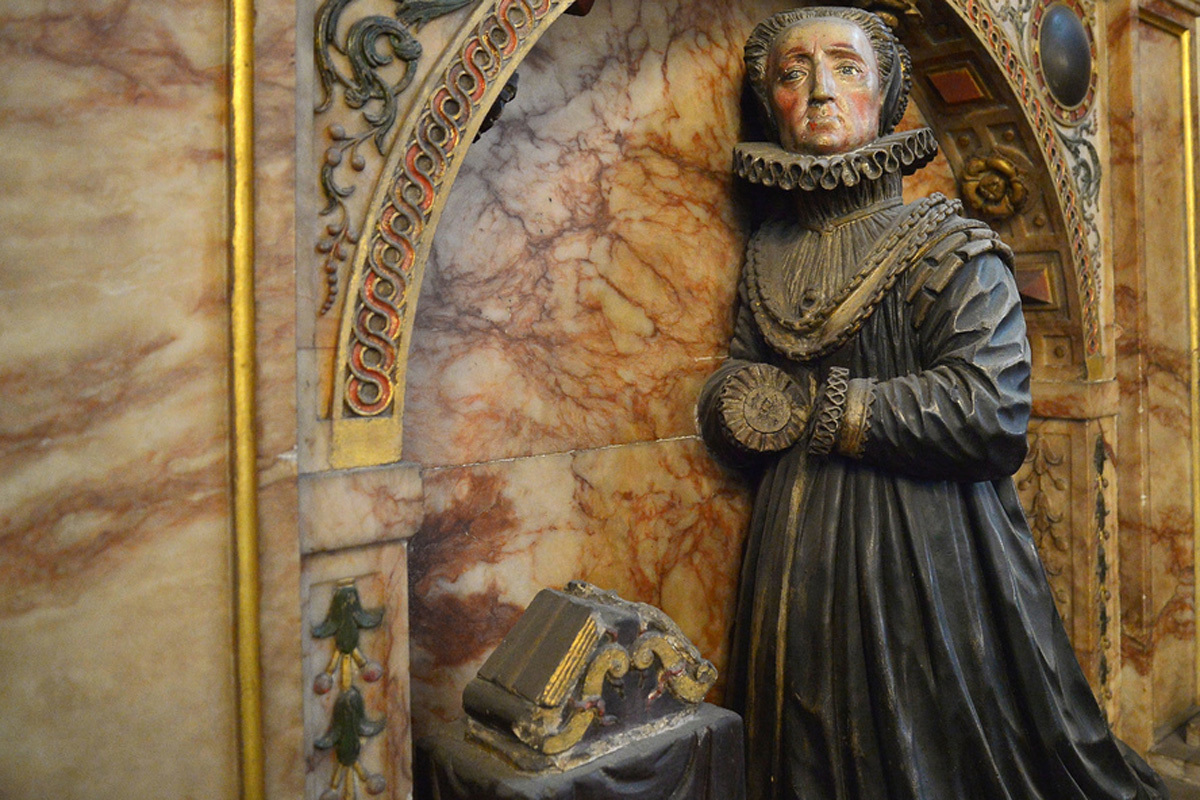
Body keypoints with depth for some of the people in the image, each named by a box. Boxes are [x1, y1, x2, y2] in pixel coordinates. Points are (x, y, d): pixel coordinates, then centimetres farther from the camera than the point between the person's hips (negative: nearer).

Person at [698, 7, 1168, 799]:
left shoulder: (945, 247, -7)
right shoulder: (769, 253, 7)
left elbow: (990, 410, -20)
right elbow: (725, 408, 9)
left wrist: (819, 409, -14)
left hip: (928, 550, -4)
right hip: (804, 561, 5)